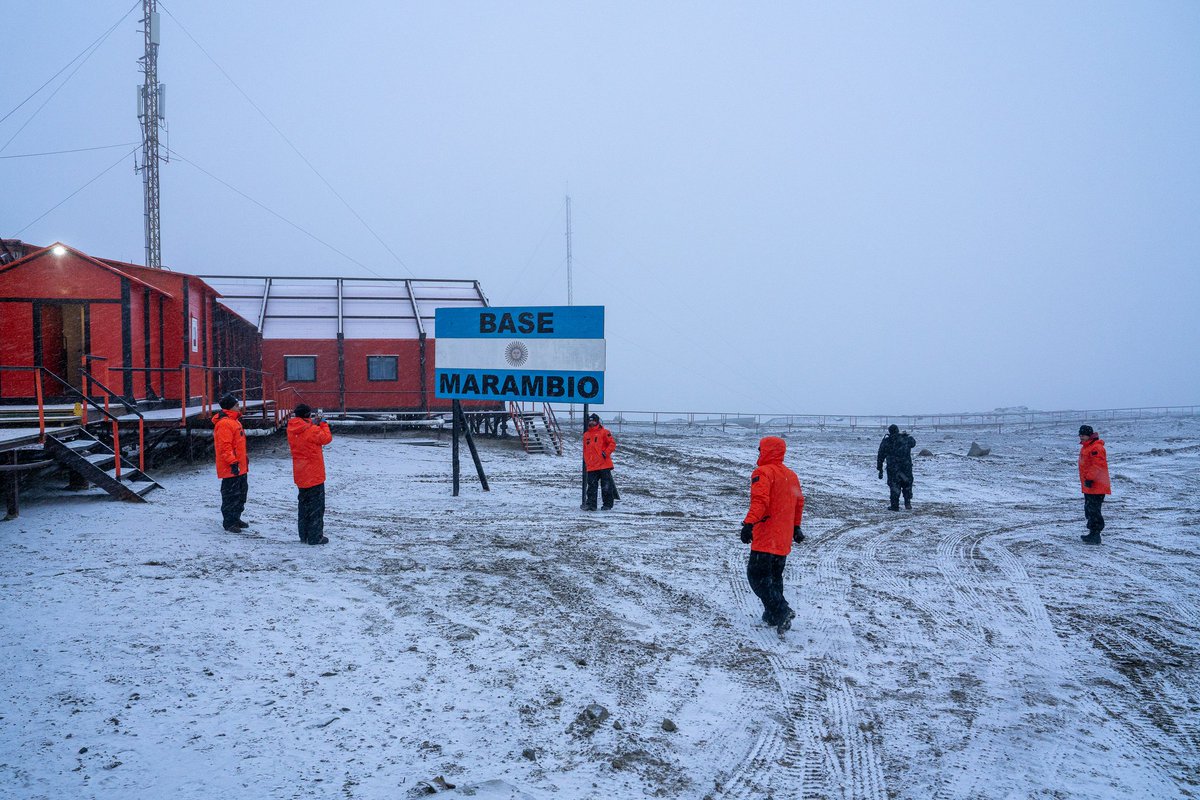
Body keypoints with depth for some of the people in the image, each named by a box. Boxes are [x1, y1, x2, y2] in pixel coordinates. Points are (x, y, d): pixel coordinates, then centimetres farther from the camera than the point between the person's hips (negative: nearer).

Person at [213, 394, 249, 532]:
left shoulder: (234, 421, 16)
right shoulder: (224, 423, -18)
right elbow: (225, 446, -23)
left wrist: (244, 458, 26)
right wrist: (232, 462, -24)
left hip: (240, 466, 11)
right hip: (231, 468, -11)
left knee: (241, 492, 18)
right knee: (231, 494, -3)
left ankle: (236, 518, 29)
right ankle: (229, 522, 5)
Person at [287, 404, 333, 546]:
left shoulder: (291, 429, 1)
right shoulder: (312, 430, -19)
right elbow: (326, 438, -7)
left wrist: (313, 423, 6)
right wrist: (323, 423, 3)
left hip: (300, 475, 7)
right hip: (314, 475, -7)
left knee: (303, 504, 17)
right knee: (316, 505, 1)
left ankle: (304, 535, 22)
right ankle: (315, 537, 3)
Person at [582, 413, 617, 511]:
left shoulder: (604, 432, -2)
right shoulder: (586, 435, 15)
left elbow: (612, 443, -5)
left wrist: (606, 453, -15)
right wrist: (585, 462, 17)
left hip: (604, 465, -5)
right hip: (591, 466, 5)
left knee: (606, 486, 2)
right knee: (591, 486, 2)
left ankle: (608, 504, 11)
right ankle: (591, 504, 4)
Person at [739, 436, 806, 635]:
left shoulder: (763, 473, -11)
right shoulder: (791, 475, 15)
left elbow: (760, 501, -25)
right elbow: (799, 503, 25)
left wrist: (749, 523, -32)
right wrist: (796, 527, 36)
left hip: (765, 537, -8)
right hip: (784, 539, 8)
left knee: (757, 575, -6)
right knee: (775, 576, 19)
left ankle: (782, 612, -19)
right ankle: (773, 616, 22)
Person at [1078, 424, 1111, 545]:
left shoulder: (1096, 448, -17)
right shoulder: (1086, 447, 17)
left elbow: (1097, 465, -24)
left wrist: (1090, 478, -24)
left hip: (1096, 487, -11)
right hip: (1089, 487, 11)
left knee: (1094, 510, -9)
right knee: (1089, 509, 17)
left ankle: (1095, 536, -6)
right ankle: (1092, 533, 26)